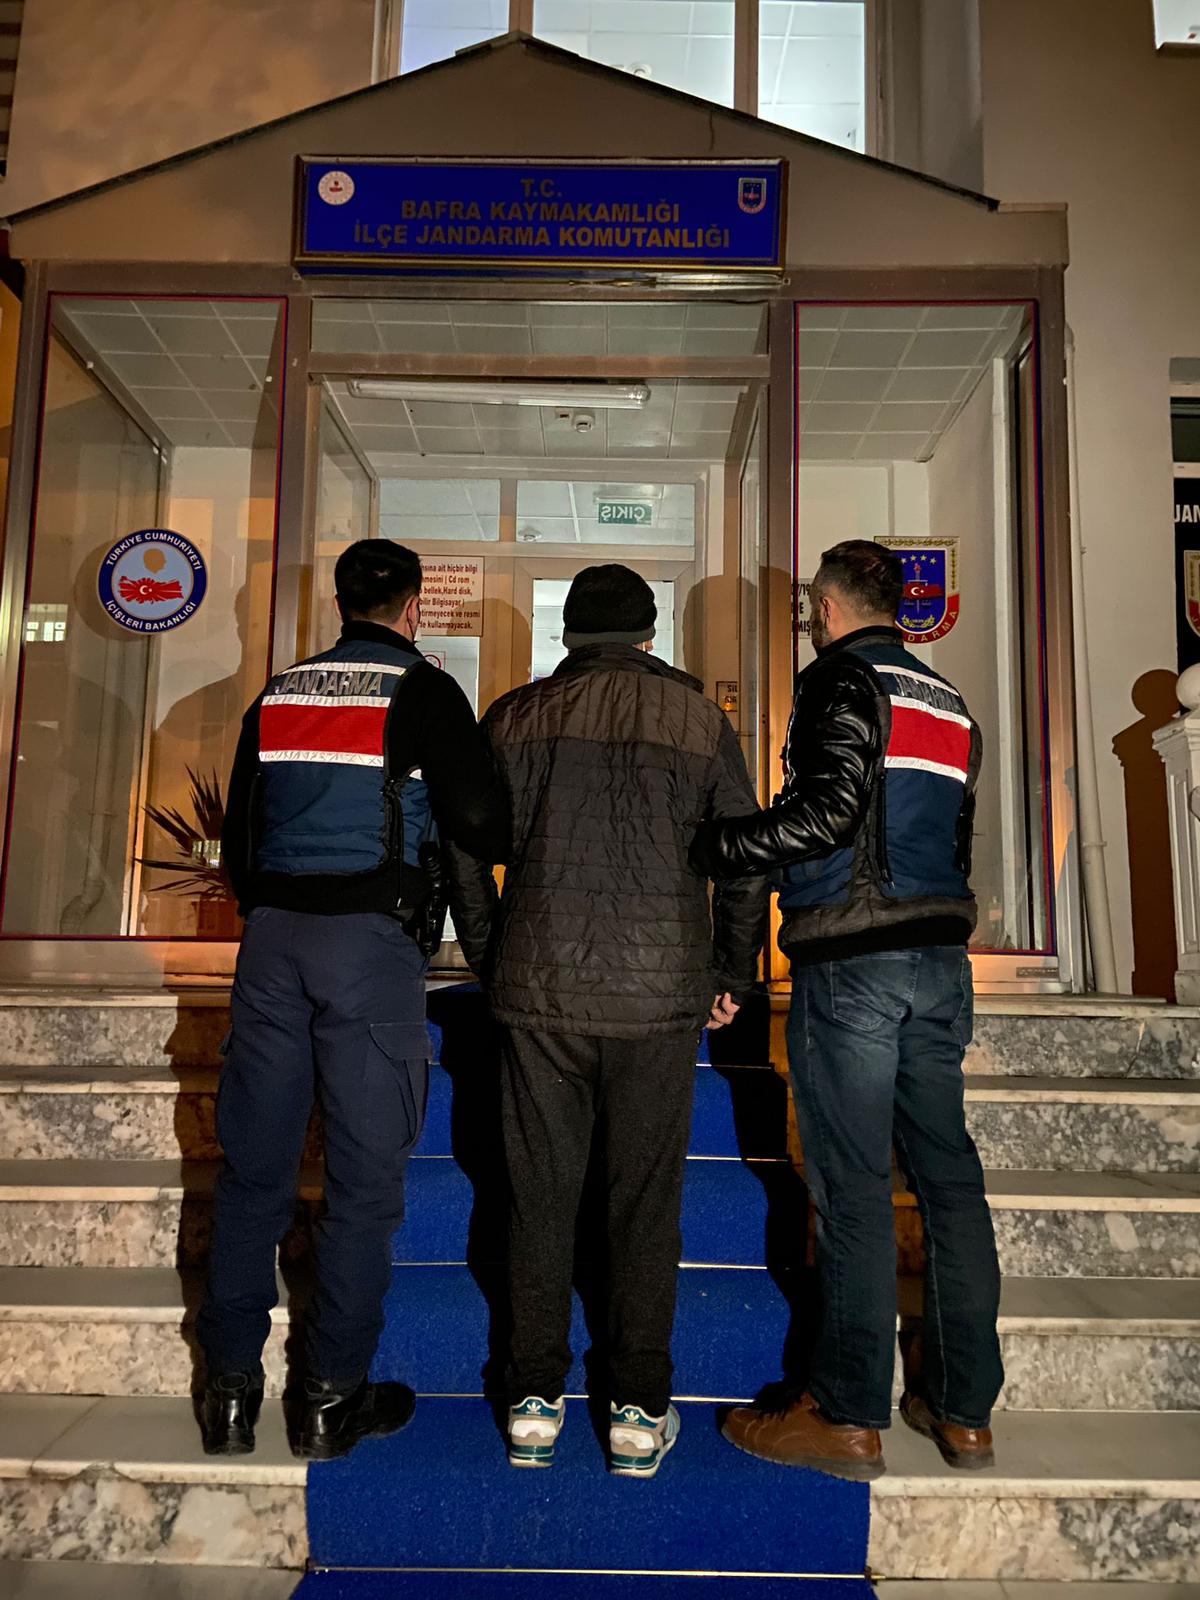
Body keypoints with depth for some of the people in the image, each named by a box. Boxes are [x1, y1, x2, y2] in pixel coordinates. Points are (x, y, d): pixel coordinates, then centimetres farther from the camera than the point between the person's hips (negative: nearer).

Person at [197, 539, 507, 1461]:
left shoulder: (277, 696, 14)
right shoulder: (421, 690, -1)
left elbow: (238, 835, 17)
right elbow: (478, 819, -10)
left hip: (274, 936, 5)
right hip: (373, 942, -5)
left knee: (253, 1166, 10)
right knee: (364, 1176, 4)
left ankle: (232, 1390, 19)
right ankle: (335, 1397, 13)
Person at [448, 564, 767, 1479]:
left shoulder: (516, 717, 5)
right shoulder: (701, 720, 5)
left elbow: (466, 851, 4)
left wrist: (493, 961, 15)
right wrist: (732, 979, 15)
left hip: (538, 992, 1)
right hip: (660, 994, 0)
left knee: (541, 1197, 11)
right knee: (646, 1205, 9)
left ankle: (535, 1402, 19)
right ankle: (641, 1413, 17)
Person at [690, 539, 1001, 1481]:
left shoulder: (844, 680, -5)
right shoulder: (949, 703, 18)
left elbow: (830, 811, -18)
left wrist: (710, 848, -11)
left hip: (851, 965, -8)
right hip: (942, 958, 8)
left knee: (853, 1188, -2)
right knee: (948, 1177, 11)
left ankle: (849, 1417, 8)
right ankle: (964, 1410, 21)